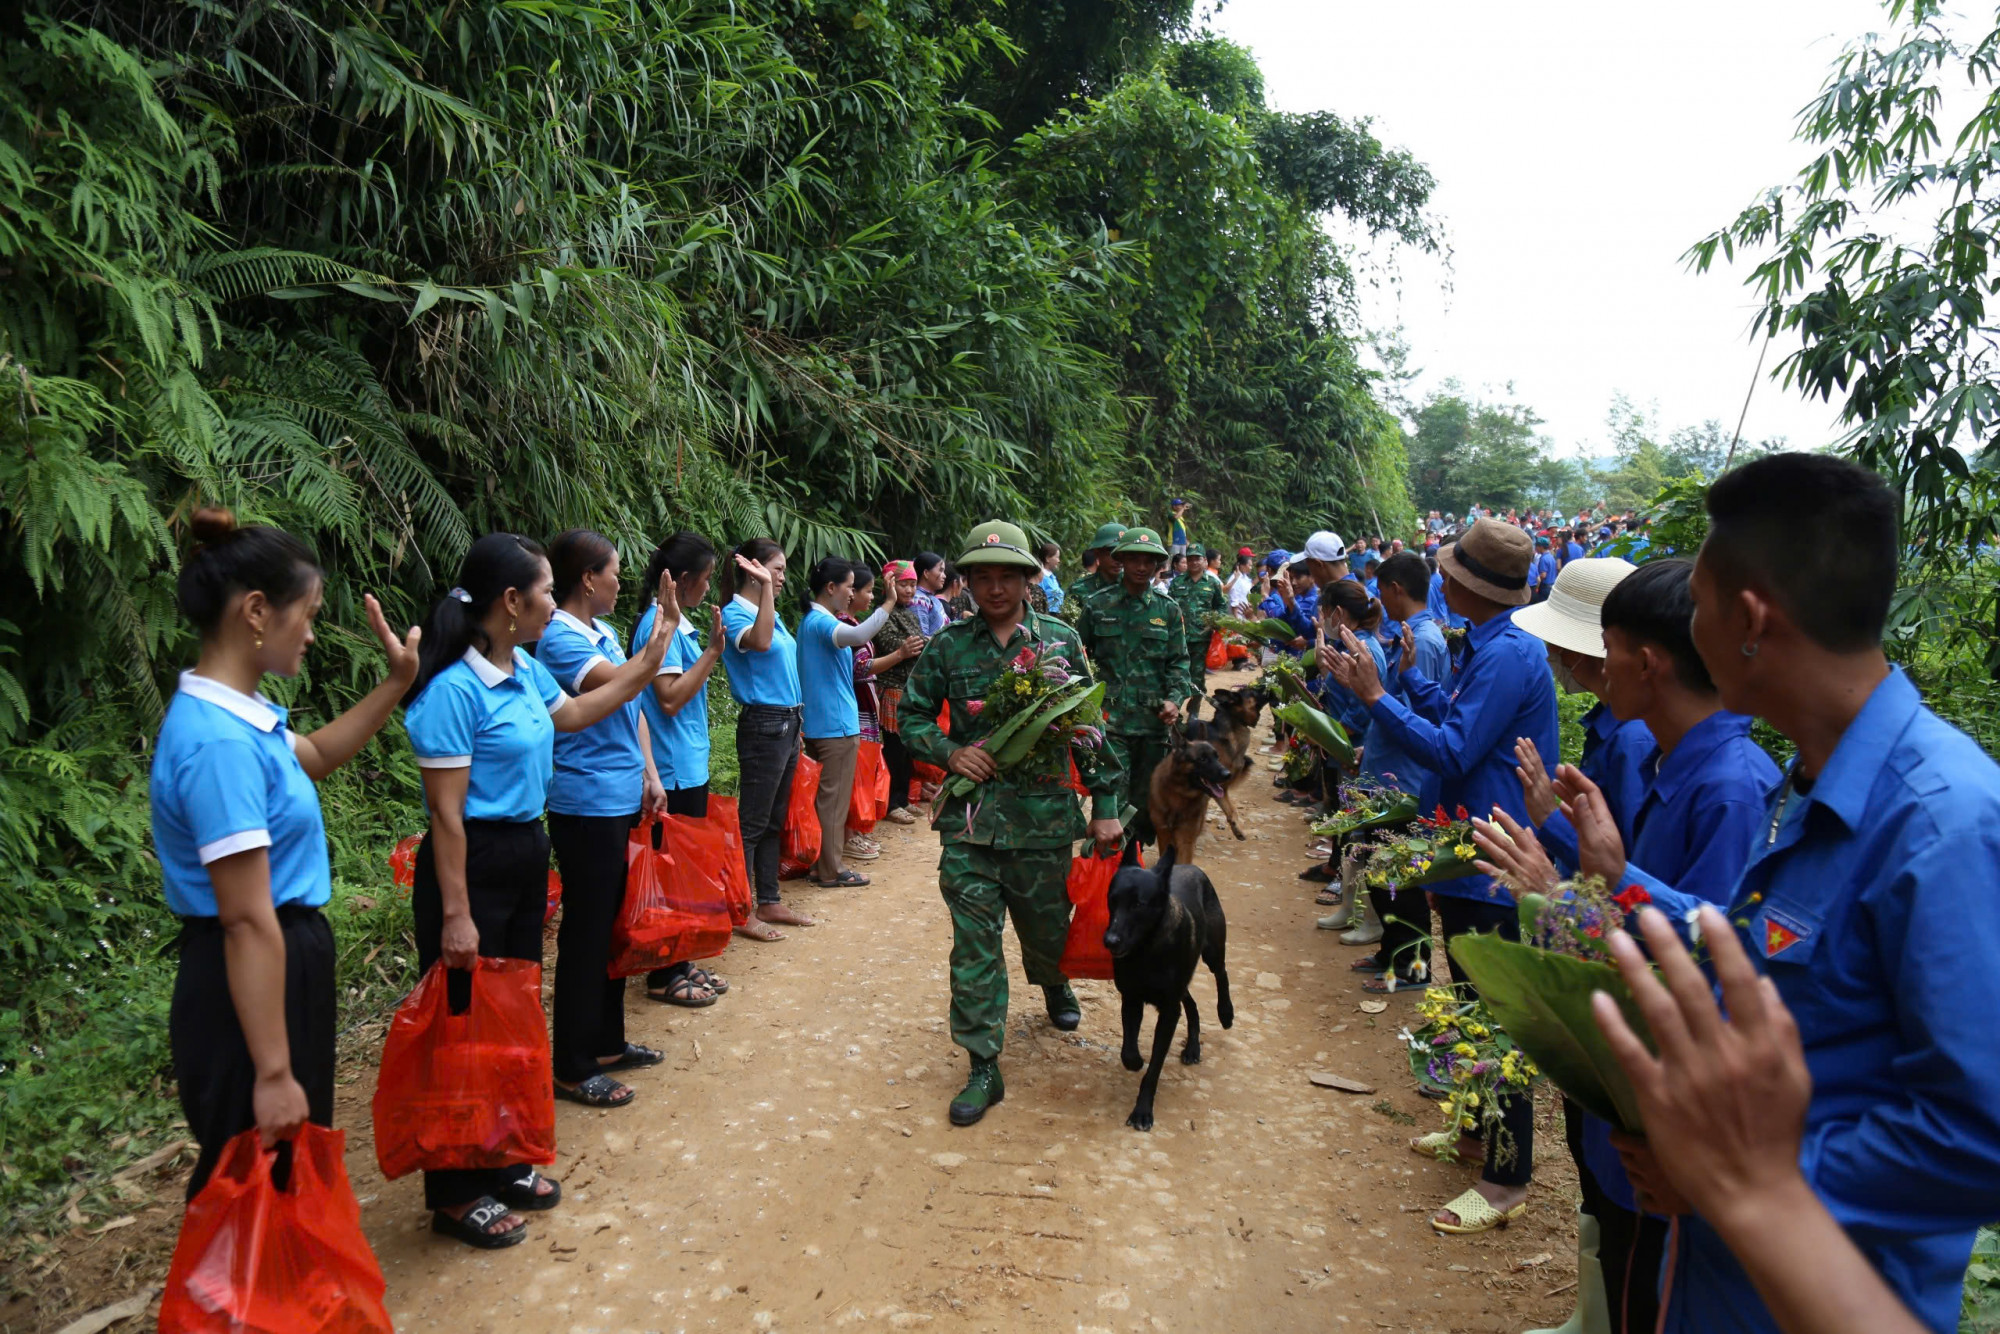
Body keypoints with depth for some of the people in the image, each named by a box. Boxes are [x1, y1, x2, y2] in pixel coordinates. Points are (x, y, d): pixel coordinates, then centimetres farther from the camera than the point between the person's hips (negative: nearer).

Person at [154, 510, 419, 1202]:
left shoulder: (237, 713, 5)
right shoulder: (220, 740, -25)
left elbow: (314, 755, 28)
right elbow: (248, 921, -26)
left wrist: (395, 684, 21)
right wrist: (273, 1072, -23)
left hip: (285, 964, 10)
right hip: (250, 987, -10)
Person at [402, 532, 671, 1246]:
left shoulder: (525, 669, 5)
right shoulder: (455, 688, -20)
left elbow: (572, 713, 26)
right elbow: (447, 811, -20)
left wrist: (650, 658, 25)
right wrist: (455, 914, -20)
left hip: (526, 854, 9)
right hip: (474, 865, -9)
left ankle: (502, 1161, 34)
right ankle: (455, 1195, 17)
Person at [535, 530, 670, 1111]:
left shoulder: (604, 632, 12)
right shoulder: (559, 637, -15)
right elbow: (624, 683, -29)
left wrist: (649, 774, 11)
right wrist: (666, 629, -19)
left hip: (624, 802, 9)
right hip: (587, 806, -9)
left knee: (614, 928, 17)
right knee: (586, 935, -1)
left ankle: (606, 1042, 31)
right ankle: (573, 1069, 10)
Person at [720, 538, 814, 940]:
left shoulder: (772, 613, 13)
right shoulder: (735, 613, -12)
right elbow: (759, 642, -34)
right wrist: (766, 588, -32)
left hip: (787, 724, 9)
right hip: (763, 725, -9)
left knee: (774, 821, 14)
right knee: (752, 823, -3)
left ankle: (770, 902, 23)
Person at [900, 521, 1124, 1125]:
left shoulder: (1062, 642, 2)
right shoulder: (947, 647, 2)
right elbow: (912, 716, 10)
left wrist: (1105, 804, 3)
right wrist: (949, 752, -9)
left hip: (1045, 815, 0)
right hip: (969, 821, 0)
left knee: (1047, 928, 15)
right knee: (974, 942, 0)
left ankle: (1053, 983, 51)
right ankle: (983, 1068, 10)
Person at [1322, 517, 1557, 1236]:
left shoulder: (1509, 655, -22)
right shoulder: (1483, 646, 9)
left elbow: (1452, 751, -24)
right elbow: (1451, 715, 16)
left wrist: (1374, 695, -21)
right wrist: (1402, 675, 12)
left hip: (1499, 871, -11)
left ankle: (1507, 1180, 12)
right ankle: (1478, 1129, 40)